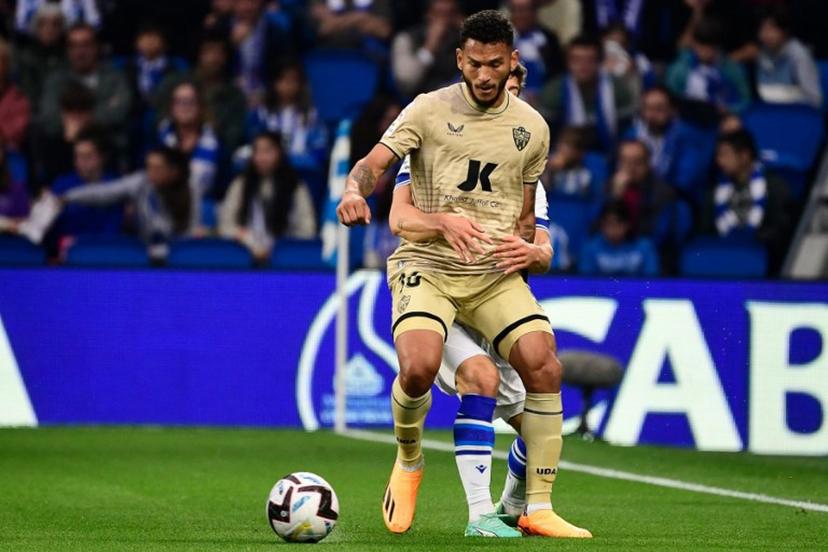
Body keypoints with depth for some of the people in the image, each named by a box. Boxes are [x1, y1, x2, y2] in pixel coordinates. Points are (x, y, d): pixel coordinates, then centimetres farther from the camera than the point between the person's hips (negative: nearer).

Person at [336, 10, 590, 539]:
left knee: (544, 365, -17)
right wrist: (356, 189, -33)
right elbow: (375, 162, -11)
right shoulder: (430, 110, -1)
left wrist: (523, 243, 1)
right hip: (427, 266, -3)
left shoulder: (531, 127, 10)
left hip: (497, 274, 3)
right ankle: (408, 460, 7)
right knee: (419, 368, -28)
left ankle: (539, 509, -7)